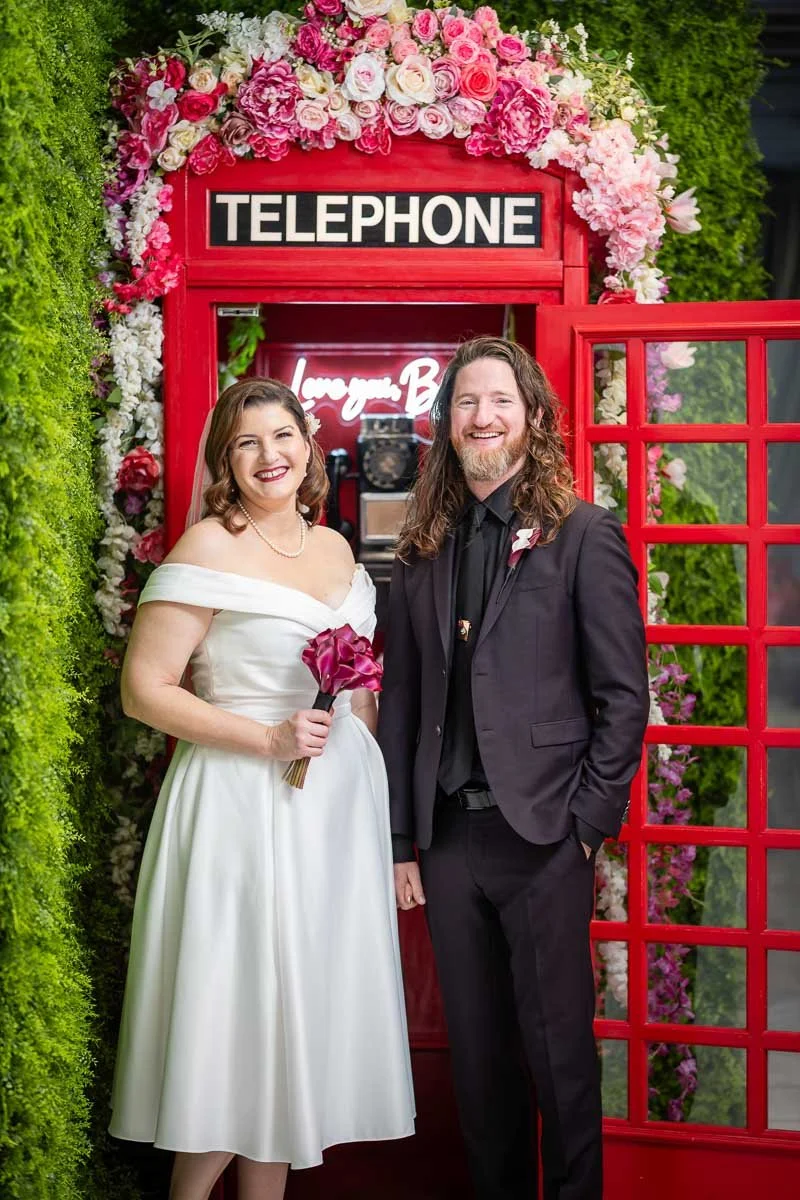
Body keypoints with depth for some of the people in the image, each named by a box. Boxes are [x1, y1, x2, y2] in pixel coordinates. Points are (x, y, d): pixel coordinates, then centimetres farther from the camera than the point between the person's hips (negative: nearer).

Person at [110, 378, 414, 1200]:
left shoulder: (334, 547, 11)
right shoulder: (209, 548, -10)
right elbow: (143, 690, -14)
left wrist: (377, 784, 10)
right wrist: (269, 740, -18)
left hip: (339, 803, 7)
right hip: (244, 807, -6)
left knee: (306, 1002, 12)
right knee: (237, 1004, 0)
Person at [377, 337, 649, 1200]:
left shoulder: (585, 536, -3)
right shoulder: (422, 551, 9)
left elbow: (622, 697, -5)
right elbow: (400, 700, 9)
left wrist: (587, 824, -9)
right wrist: (401, 838, 5)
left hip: (543, 837, -4)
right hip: (448, 837, 4)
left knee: (558, 1047, 6)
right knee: (476, 1048, 15)